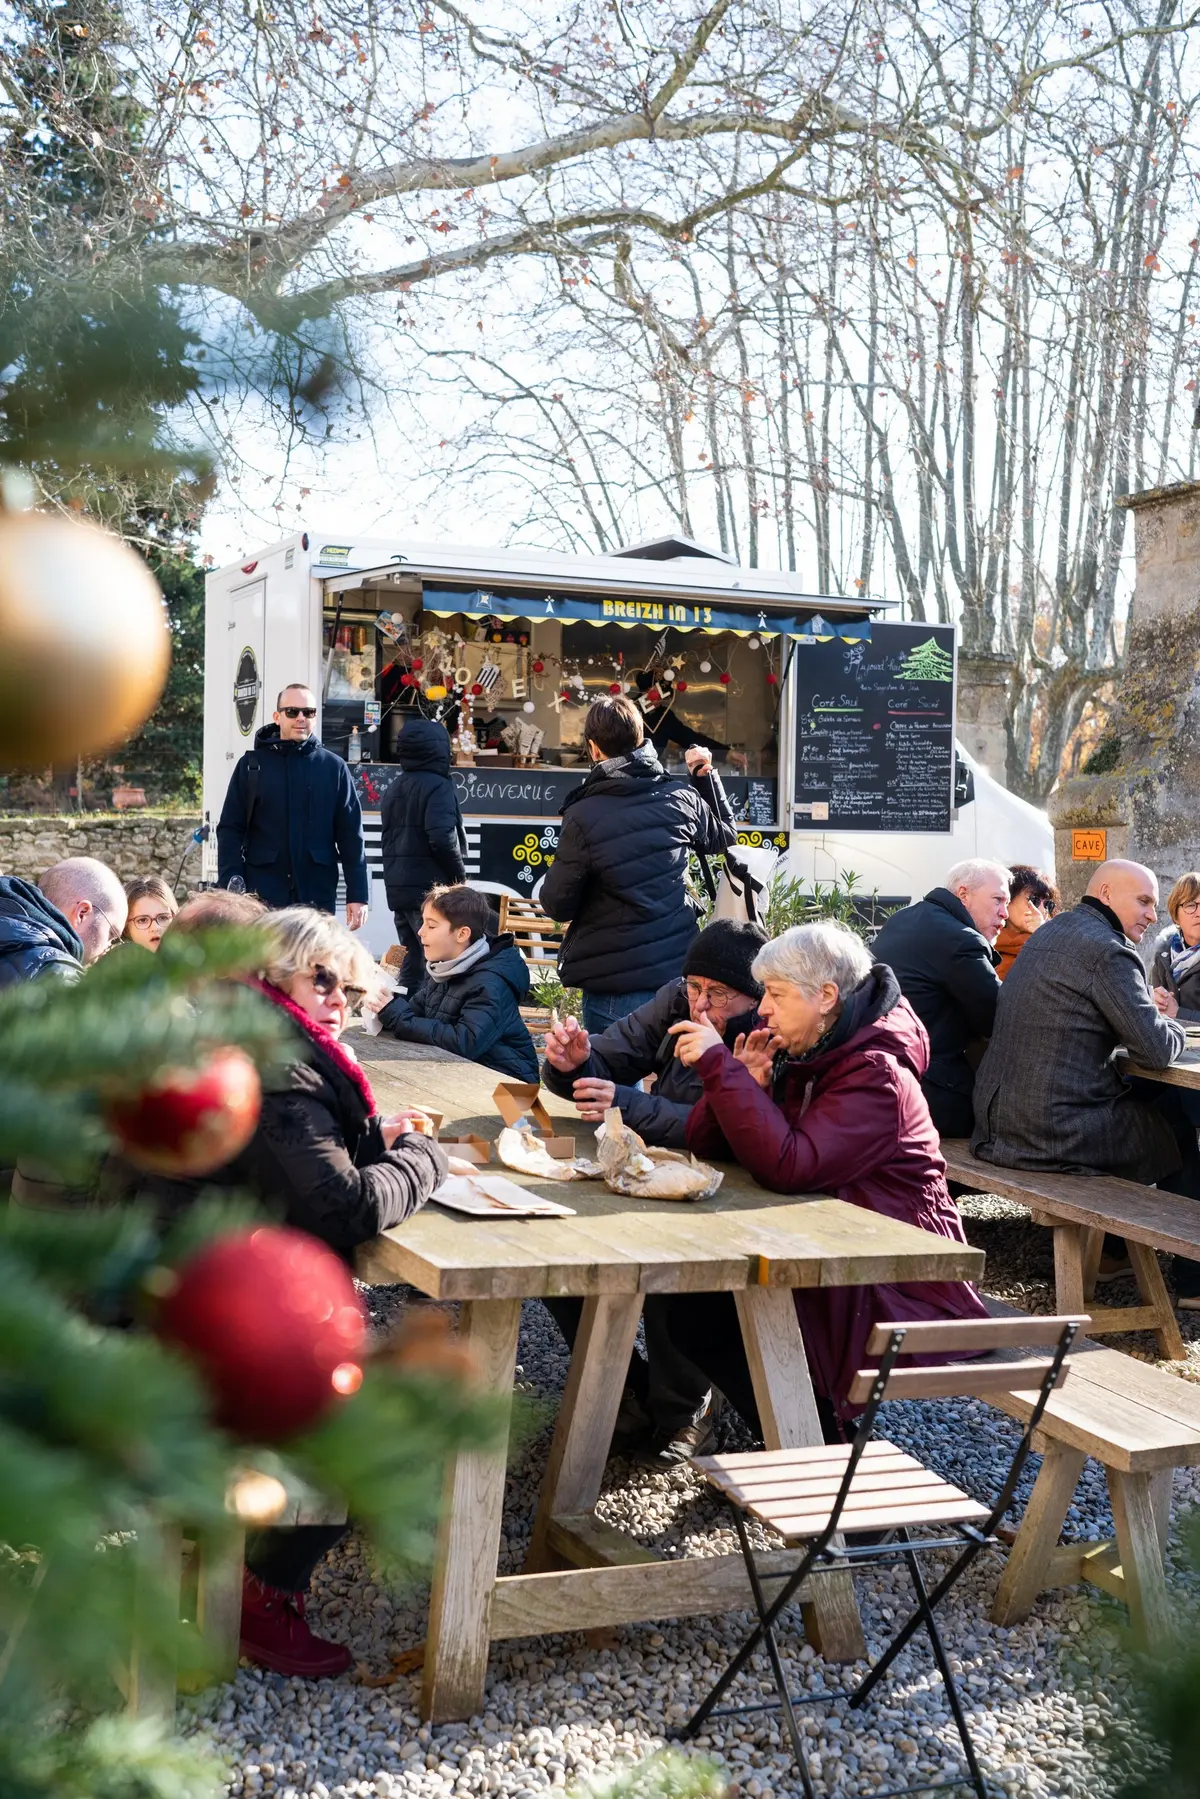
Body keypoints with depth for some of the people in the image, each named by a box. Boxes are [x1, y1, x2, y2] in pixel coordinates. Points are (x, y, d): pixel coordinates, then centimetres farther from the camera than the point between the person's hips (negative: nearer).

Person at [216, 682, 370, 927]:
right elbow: (230, 830, 4)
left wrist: (357, 895, -1)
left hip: (318, 896, 0)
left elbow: (351, 834, 5)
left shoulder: (334, 767, 6)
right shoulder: (252, 765, 6)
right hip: (262, 894, 0)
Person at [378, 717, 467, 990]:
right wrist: (460, 876, -8)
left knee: (412, 964, 14)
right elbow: (442, 839, -20)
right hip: (430, 889, -8)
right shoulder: (438, 786, -12)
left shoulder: (394, 789, 15)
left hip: (398, 889, 8)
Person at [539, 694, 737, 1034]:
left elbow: (558, 904, -7)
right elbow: (726, 835, 21)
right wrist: (706, 776, 25)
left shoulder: (584, 816, -14)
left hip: (613, 984, -4)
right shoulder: (682, 798, -1)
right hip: (677, 971, 4)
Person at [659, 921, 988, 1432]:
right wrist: (744, 1084, -15)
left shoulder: (876, 1074, -20)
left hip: (898, 1288, -8)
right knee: (689, 1304, -10)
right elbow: (703, 1141, 5)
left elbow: (789, 1167, -34)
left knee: (709, 1315, -18)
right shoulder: (798, 1055, 6)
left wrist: (720, 1067, -31)